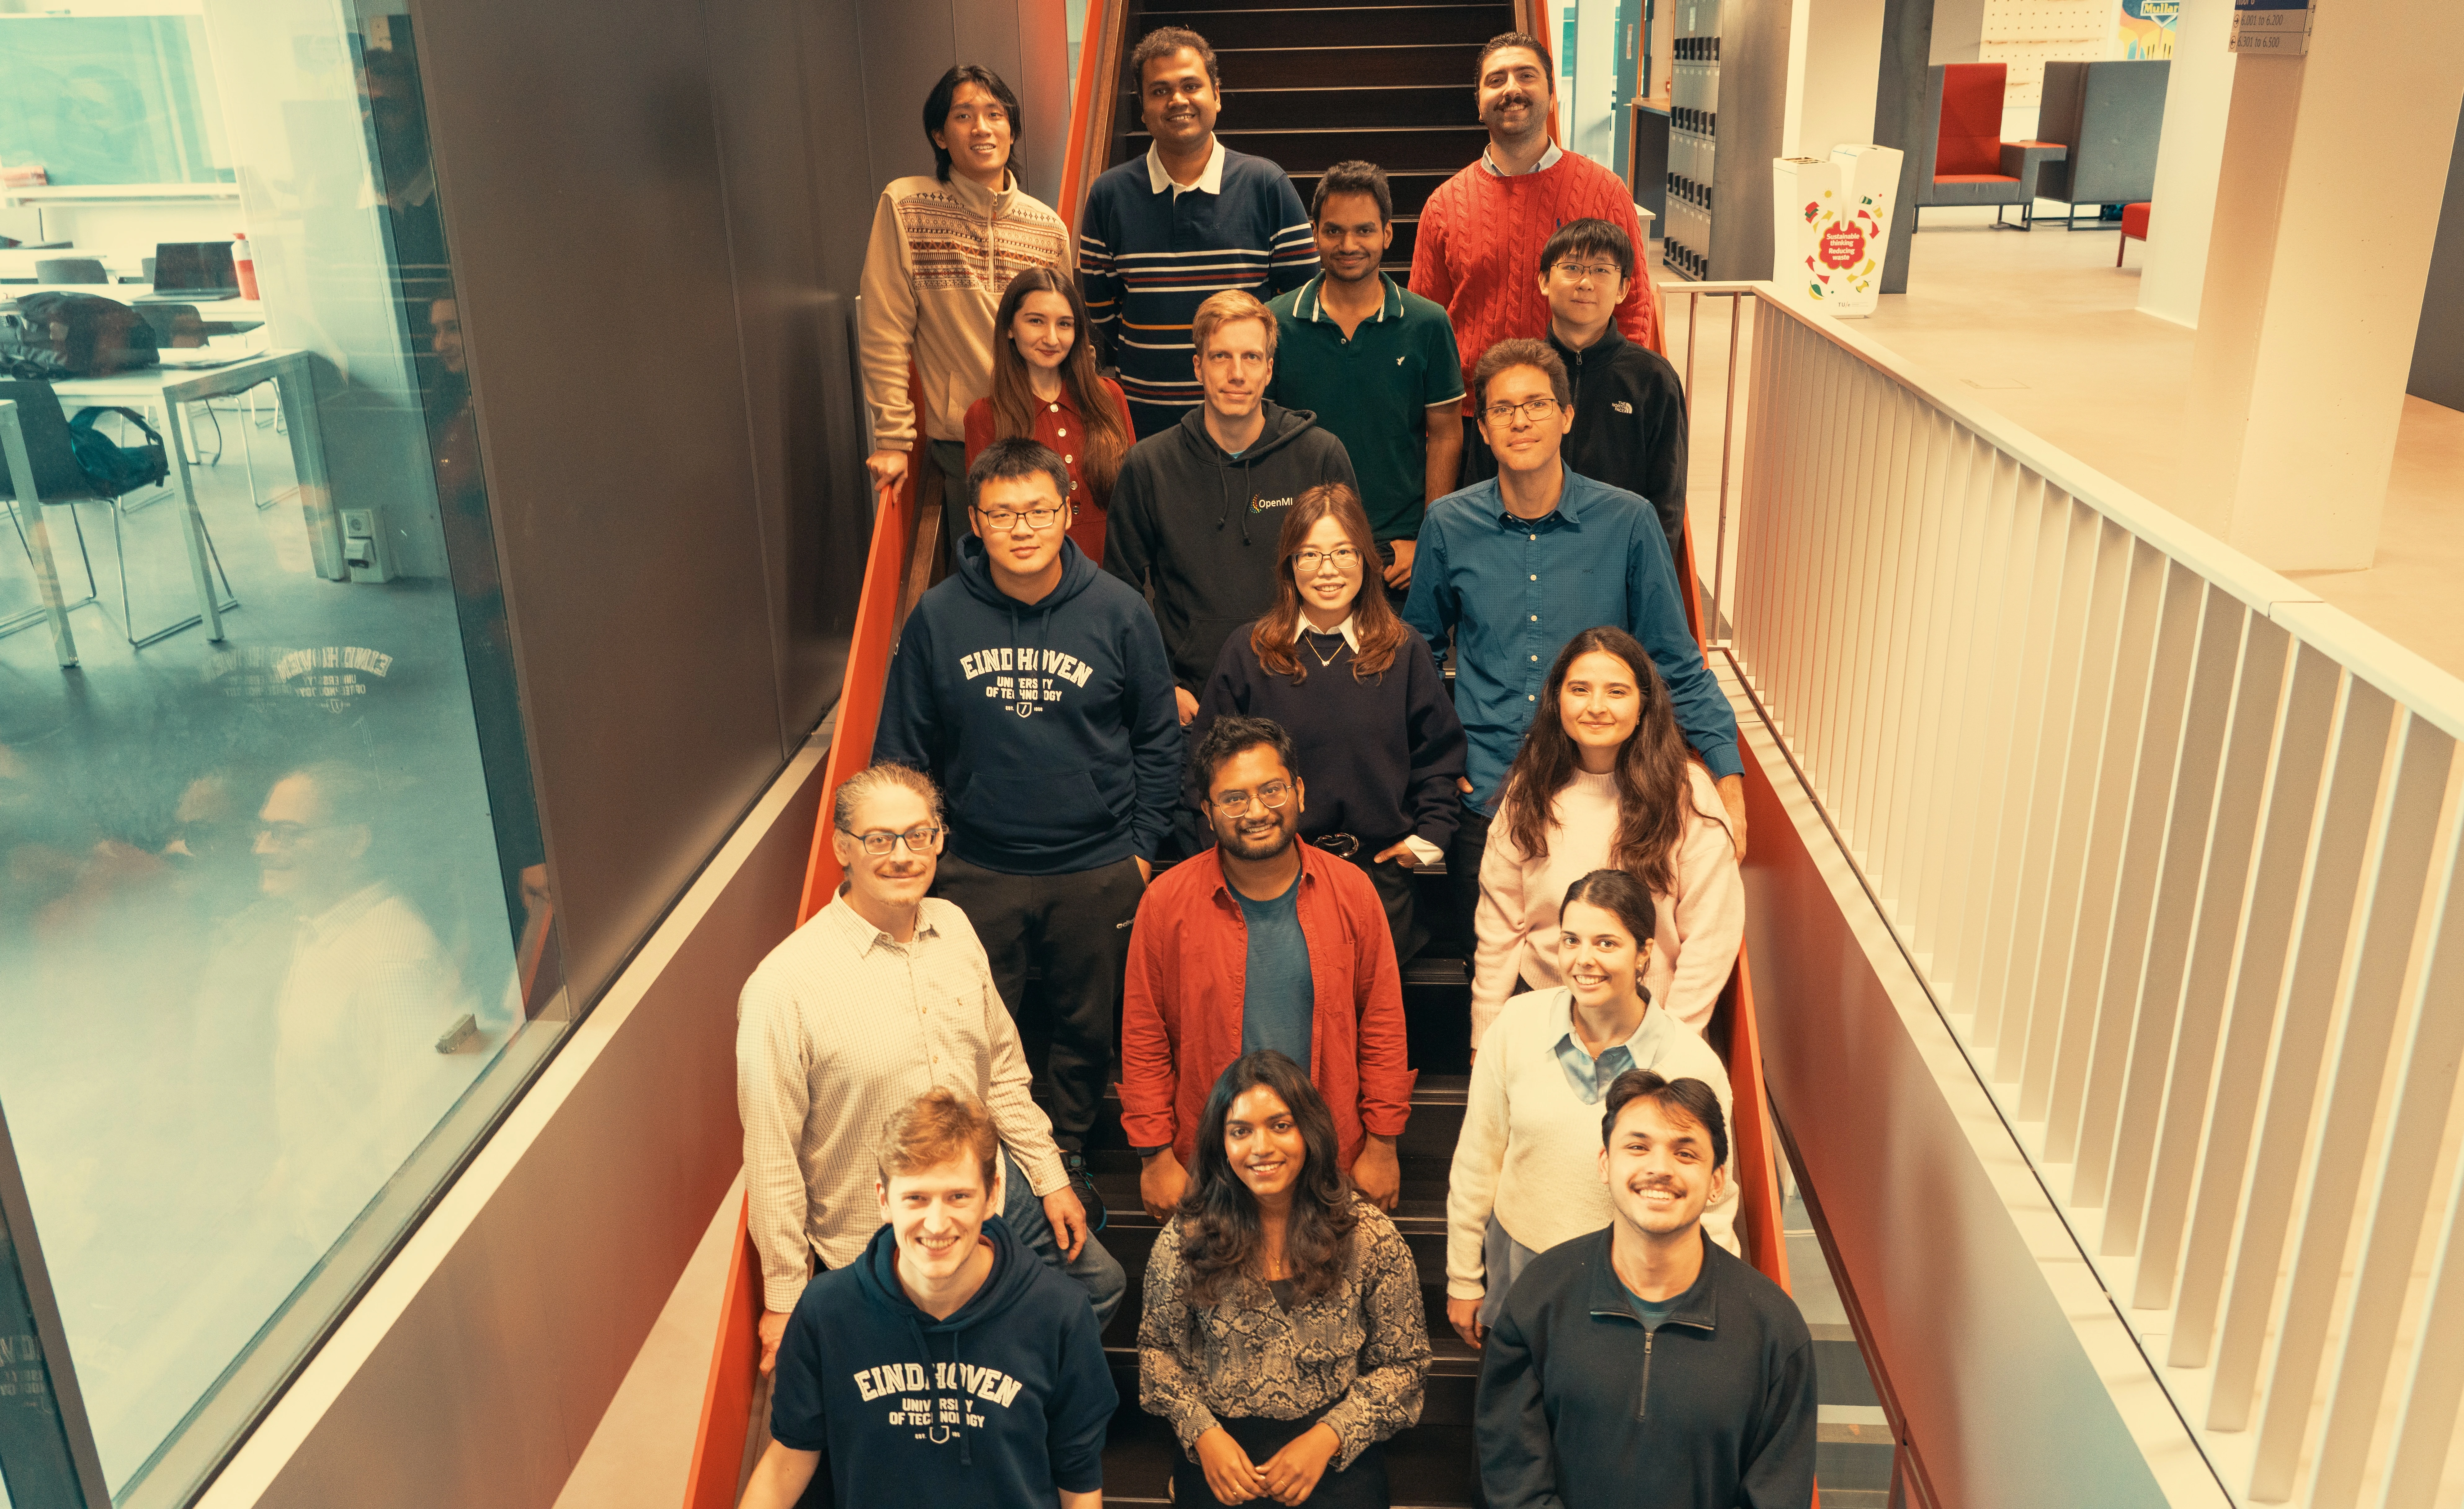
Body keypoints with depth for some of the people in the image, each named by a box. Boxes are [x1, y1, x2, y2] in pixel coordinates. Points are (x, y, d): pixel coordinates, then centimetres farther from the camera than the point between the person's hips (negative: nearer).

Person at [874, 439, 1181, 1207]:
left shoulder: (1117, 611, -7)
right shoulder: (938, 618, -5)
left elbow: (1160, 739, 3)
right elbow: (902, 752, 4)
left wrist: (1140, 846, -1)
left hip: (1098, 871, 0)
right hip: (979, 872, 0)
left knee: (1088, 1029, 16)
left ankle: (1068, 1152, 39)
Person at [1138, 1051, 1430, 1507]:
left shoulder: (1370, 1237, -3)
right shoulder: (1186, 1236, 0)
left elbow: (1403, 1363, 1)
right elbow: (1157, 1347, 9)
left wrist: (1327, 1437, -10)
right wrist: (1202, 1432, -7)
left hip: (1335, 1448, 0)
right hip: (1220, 1448, 1)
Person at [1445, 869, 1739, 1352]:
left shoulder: (1694, 1064, -17)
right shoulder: (1517, 1024, -12)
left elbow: (1713, 1210, -4)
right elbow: (1477, 1162, -1)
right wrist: (1463, 1279, 5)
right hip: (1517, 1259, 2)